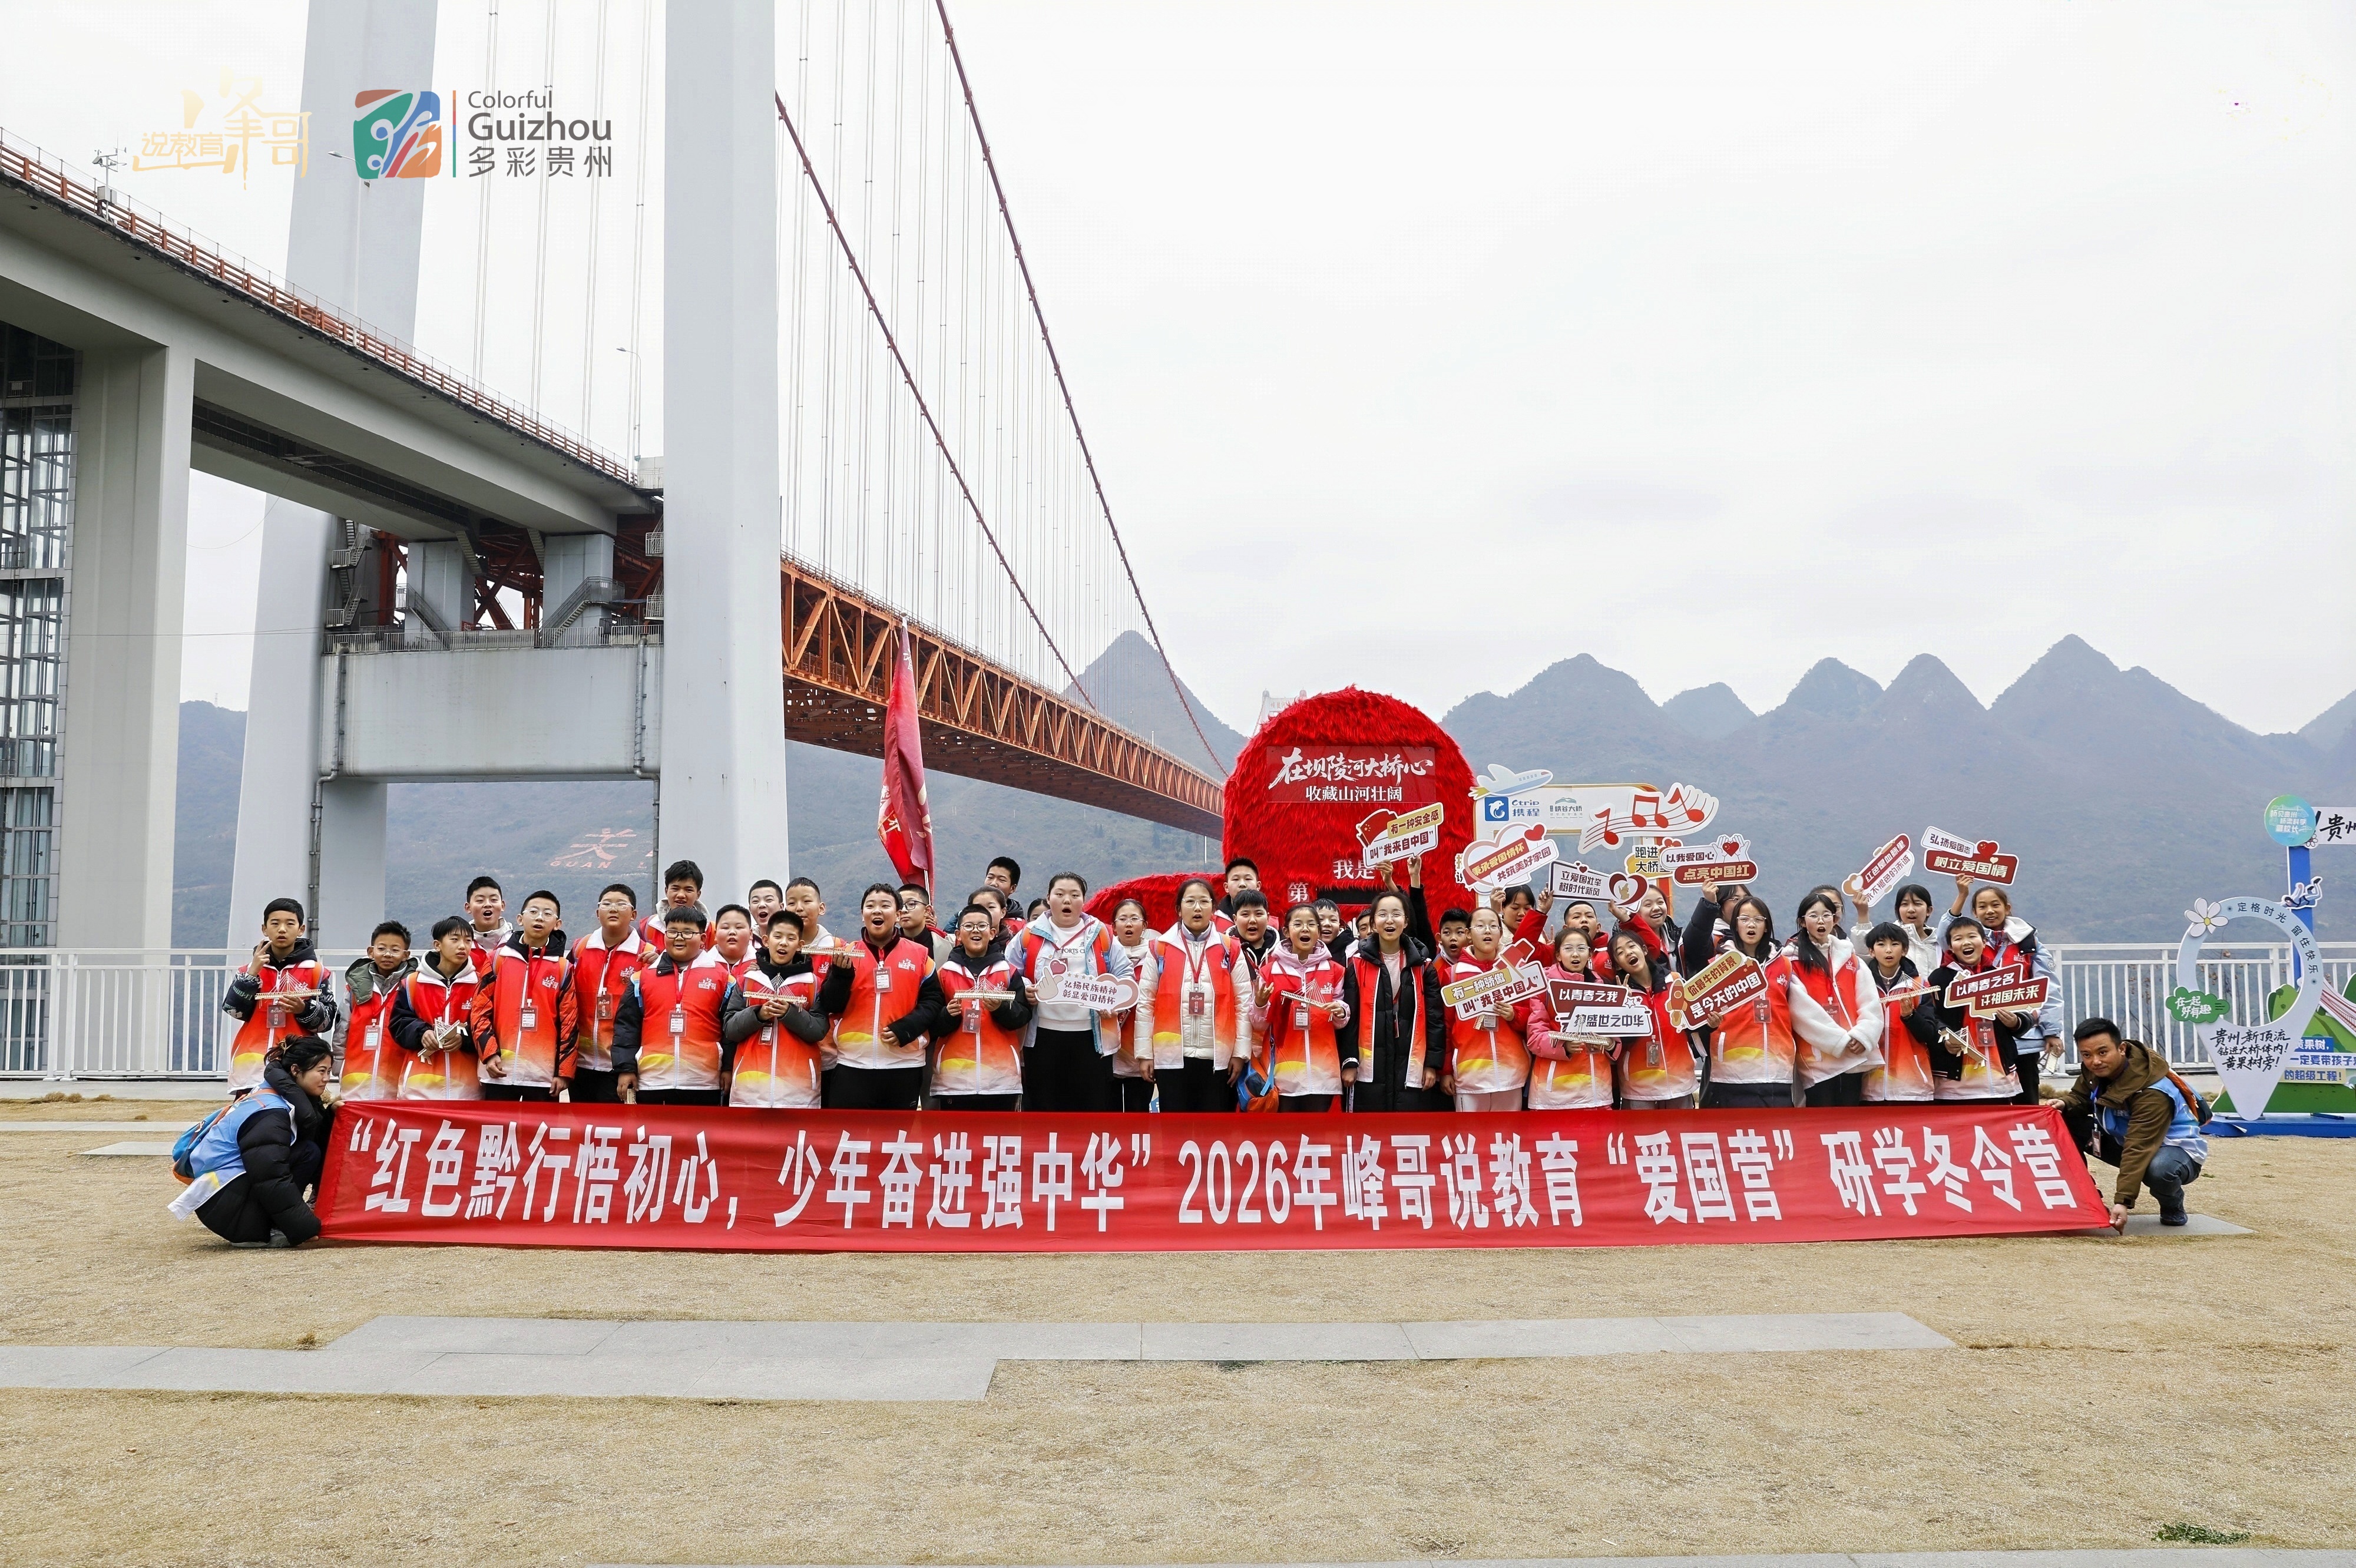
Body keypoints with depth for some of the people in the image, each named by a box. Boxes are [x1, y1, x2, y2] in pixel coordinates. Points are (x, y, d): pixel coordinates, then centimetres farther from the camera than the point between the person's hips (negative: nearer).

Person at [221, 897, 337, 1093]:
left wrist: (304, 1009, -17)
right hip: (253, 1067, 2)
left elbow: (327, 1020, 2)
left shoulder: (315, 970, 5)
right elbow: (234, 1010, -1)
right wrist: (252, 972, -9)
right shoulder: (251, 968, 12)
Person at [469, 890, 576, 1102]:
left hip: (544, 1074, -1)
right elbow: (481, 1009, 4)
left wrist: (564, 1070, -3)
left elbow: (569, 1022, 2)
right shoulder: (497, 959, 6)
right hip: (500, 1071, 1)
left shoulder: (563, 968, 4)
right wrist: (489, 1052, -7)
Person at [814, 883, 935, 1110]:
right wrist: (841, 973, -17)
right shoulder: (846, 954, 7)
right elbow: (830, 1006, 0)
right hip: (852, 1064, 1)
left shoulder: (920, 954, 3)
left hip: (904, 1064, 0)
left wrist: (905, 1029, -14)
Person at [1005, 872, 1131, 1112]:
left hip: (1091, 1036, 0)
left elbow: (1124, 975, 8)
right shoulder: (1029, 935, 8)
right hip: (1042, 1036, 0)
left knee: (1093, 1104, 2)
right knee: (1041, 1104, 5)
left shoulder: (1102, 935, 8)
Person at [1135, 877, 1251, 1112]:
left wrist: (1241, 1053, 0)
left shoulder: (1230, 950, 5)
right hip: (1171, 1056, 0)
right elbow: (1145, 1002, 4)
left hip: (1217, 1057, 1)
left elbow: (1244, 1003, 5)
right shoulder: (1160, 948, 3)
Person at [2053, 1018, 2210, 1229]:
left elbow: (2139, 1149, -40)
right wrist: (2064, 1104, -22)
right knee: (2065, 1123, -14)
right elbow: (2081, 1097, 4)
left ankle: (2172, 1205, -5)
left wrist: (2122, 1202, -47)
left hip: (2176, 1147, -6)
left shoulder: (2152, 1092, -34)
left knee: (2159, 1170, -43)